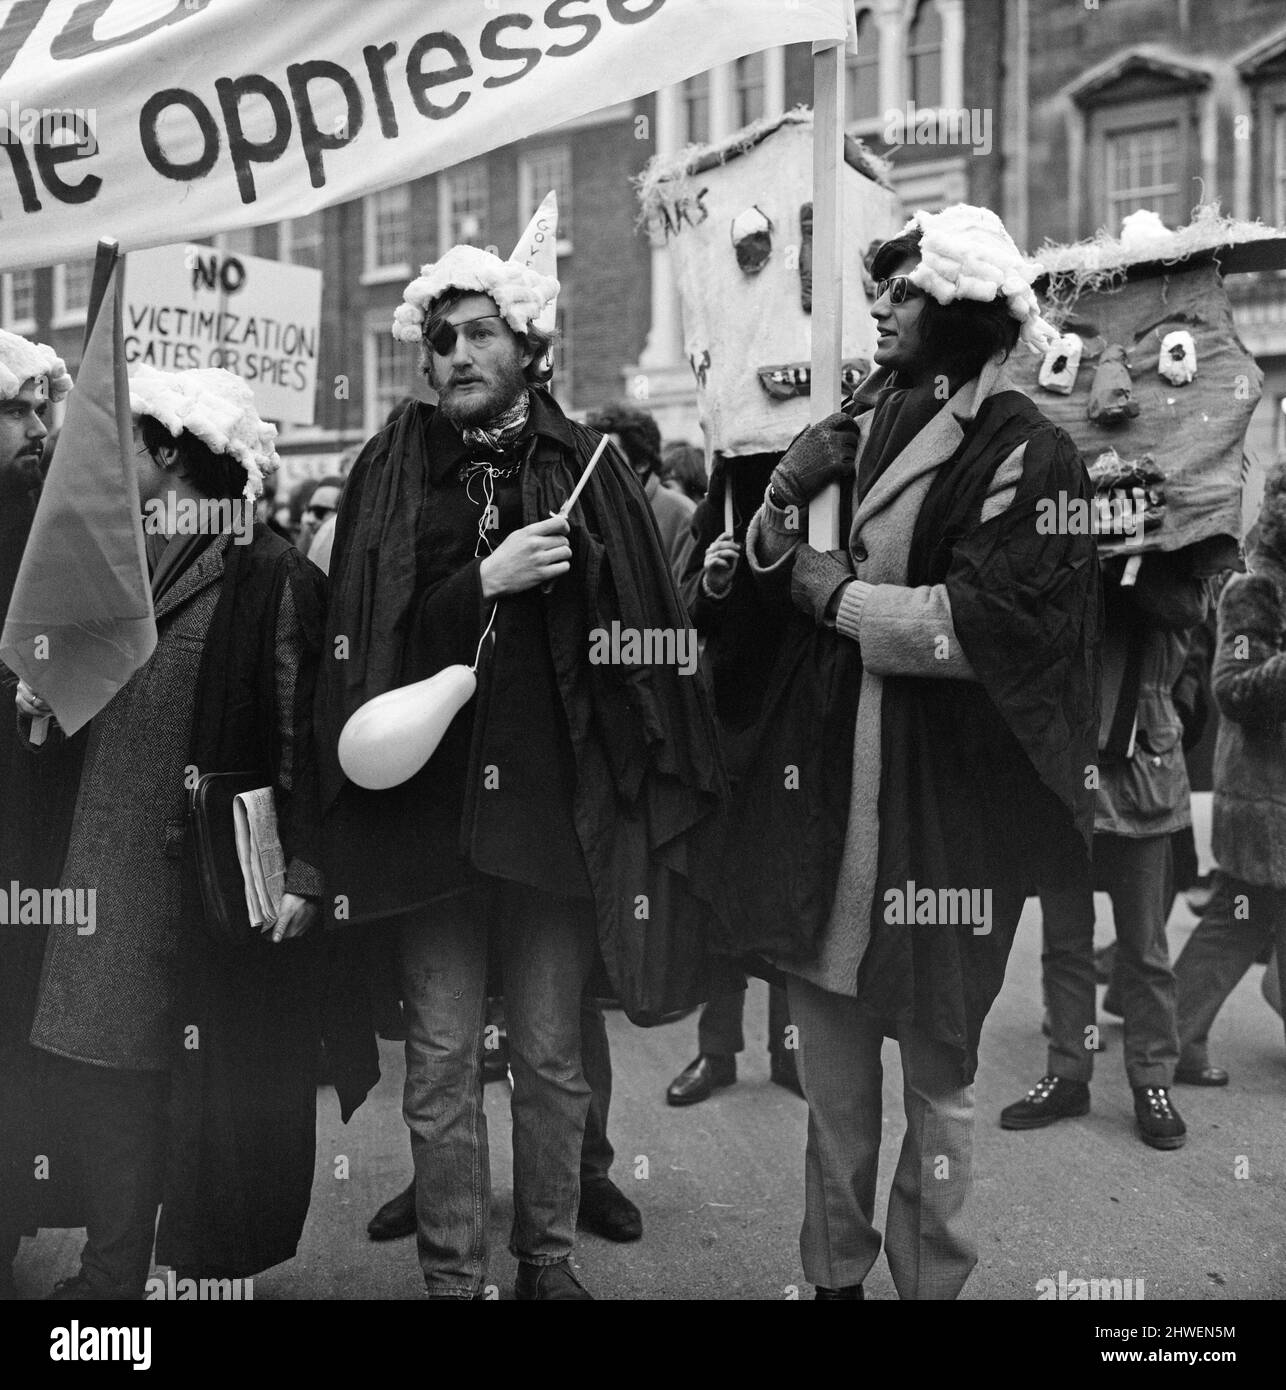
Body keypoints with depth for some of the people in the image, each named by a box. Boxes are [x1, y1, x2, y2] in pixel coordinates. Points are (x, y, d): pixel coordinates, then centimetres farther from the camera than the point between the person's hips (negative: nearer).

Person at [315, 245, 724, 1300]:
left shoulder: (588, 470, 5)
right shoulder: (391, 473, 6)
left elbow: (641, 629, 3)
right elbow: (368, 634, -2)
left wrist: (641, 793, -3)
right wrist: (487, 581, -15)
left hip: (556, 803, 0)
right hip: (429, 800, 0)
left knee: (551, 1055, 9)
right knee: (441, 1059, 6)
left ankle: (549, 1259, 26)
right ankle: (452, 1273, 20)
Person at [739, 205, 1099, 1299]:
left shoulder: (1027, 455, -10)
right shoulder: (880, 412, 9)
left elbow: (990, 626, -20)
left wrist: (838, 599, -11)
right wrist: (774, 527, -4)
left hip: (944, 798, -6)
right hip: (830, 772, 6)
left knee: (937, 1064, 8)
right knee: (829, 1034, 13)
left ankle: (929, 1278, 27)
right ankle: (834, 1271, 30)